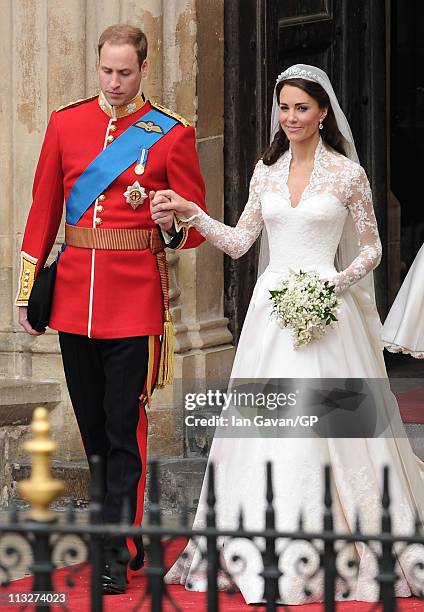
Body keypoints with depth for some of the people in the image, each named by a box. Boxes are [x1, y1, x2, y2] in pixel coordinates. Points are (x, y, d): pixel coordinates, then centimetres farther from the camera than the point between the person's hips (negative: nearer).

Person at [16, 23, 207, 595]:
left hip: (135, 299, -4)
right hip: (74, 294, 4)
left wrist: (174, 225, -22)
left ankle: (117, 557, -3)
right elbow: (43, 210, 12)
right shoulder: (66, 124, 8)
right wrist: (27, 290, 10)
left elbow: (196, 223, 2)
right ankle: (129, 531, 27)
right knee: (93, 427, 12)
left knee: (125, 428, -5)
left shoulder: (172, 134, -1)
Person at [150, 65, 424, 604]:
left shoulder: (347, 173, -1)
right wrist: (190, 212, -1)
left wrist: (336, 281, -11)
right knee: (264, 427, 1)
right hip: (271, 307, 4)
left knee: (325, 422, -6)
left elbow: (371, 248, 4)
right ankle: (267, 549, 7)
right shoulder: (266, 171, 10)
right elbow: (240, 241, 10)